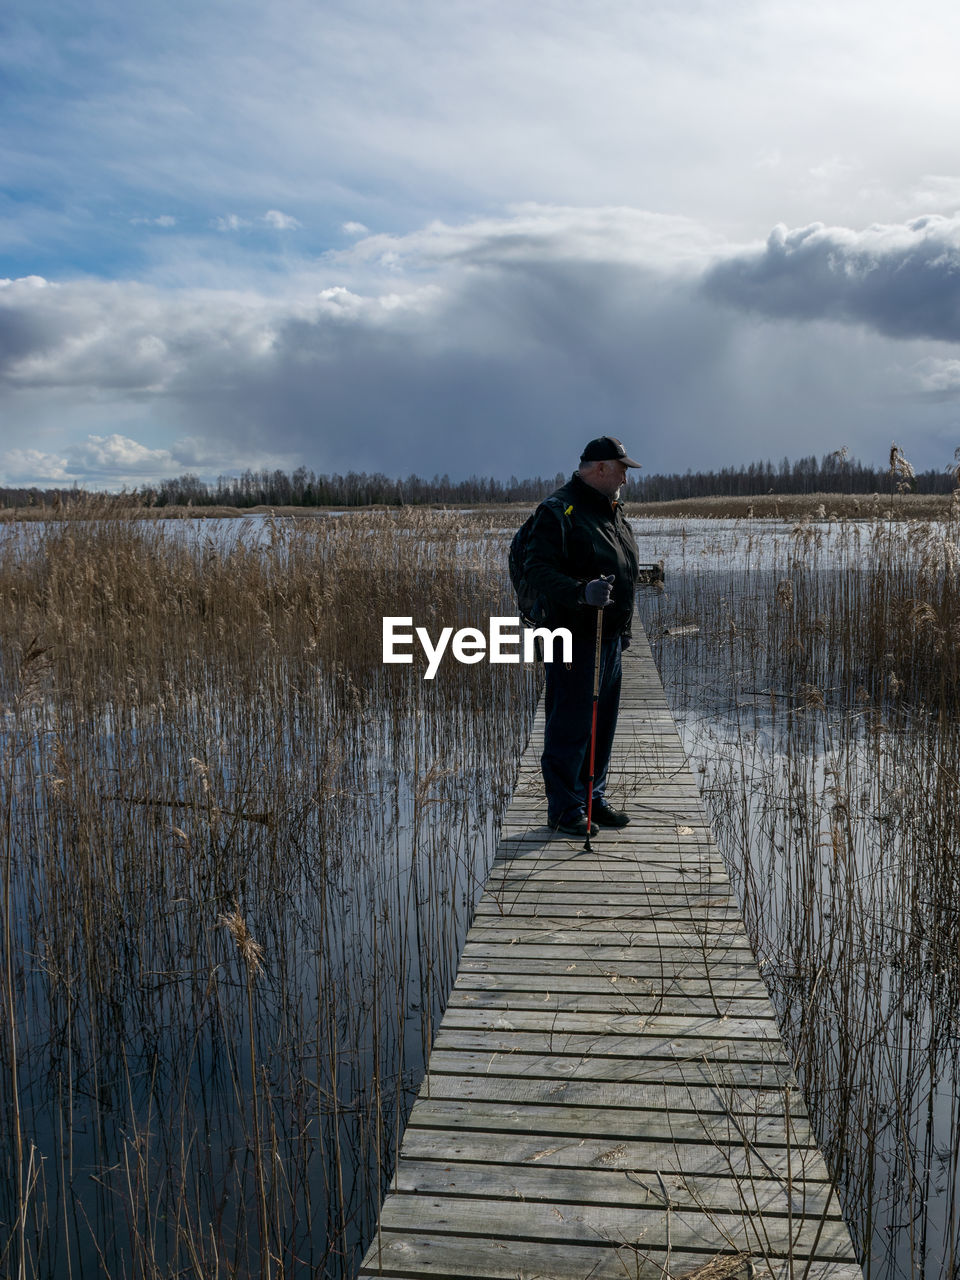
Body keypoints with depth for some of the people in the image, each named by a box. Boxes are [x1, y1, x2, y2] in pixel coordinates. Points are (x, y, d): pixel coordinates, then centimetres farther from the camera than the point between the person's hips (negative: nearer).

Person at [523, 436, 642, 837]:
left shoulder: (612, 511, 17)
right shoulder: (558, 510, -13)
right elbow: (537, 568, -22)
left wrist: (622, 629, 25)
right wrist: (581, 592, -36)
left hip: (610, 636, 9)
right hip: (576, 637, -9)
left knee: (602, 723, 15)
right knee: (570, 725, -4)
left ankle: (593, 799, 28)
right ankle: (564, 809, 6)